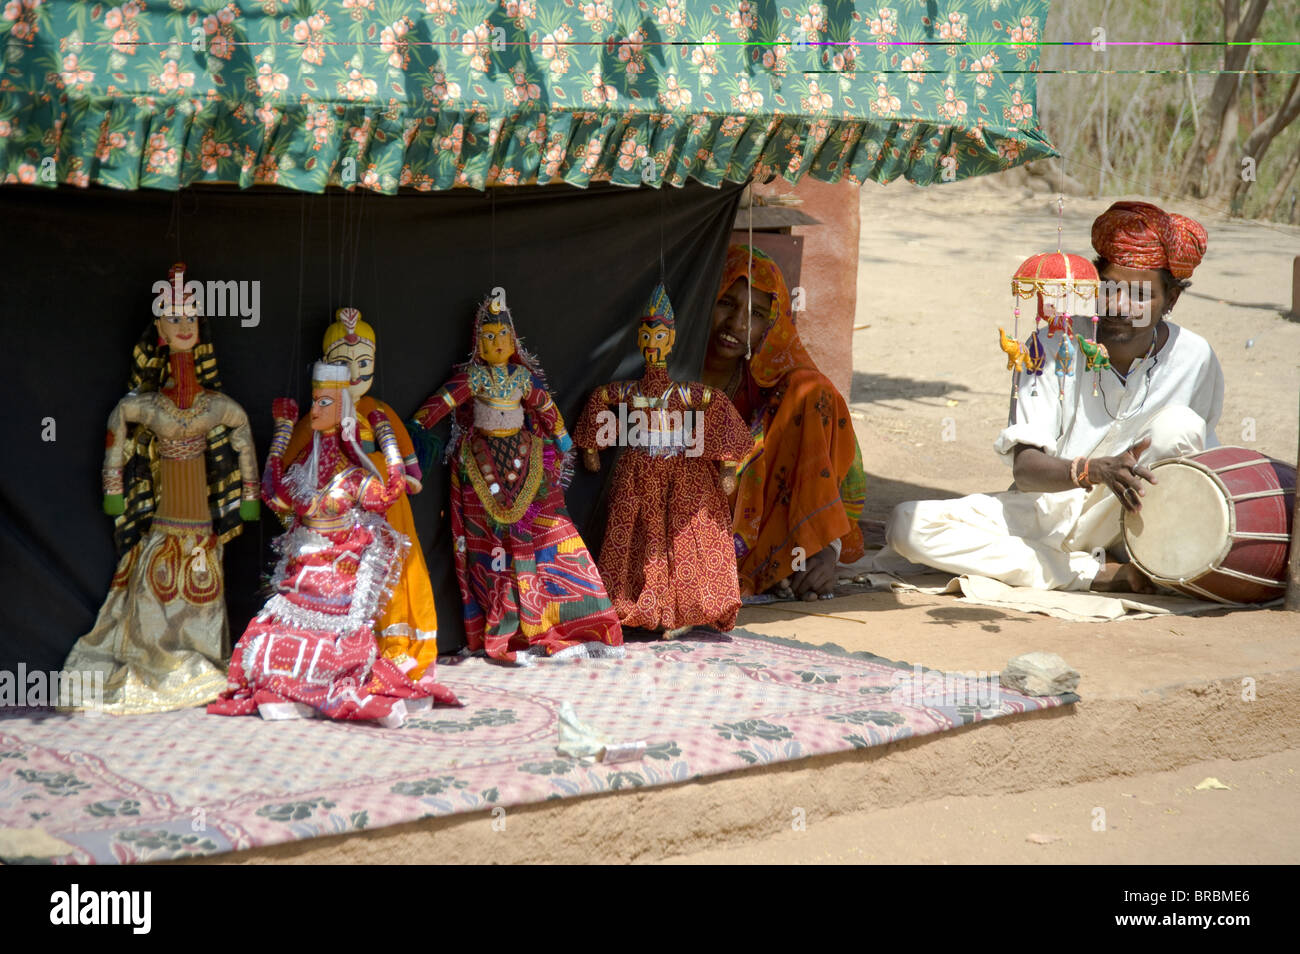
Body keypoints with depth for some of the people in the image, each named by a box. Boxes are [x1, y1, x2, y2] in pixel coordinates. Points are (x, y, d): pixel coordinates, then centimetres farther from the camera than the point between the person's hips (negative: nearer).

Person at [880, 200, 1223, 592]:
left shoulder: (1193, 358, -9)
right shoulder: (1056, 345, -14)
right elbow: (1025, 468, -21)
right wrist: (1094, 470, -42)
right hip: (1040, 511, 1)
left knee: (1180, 425, -28)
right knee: (907, 523, -26)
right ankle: (1099, 573, -24)